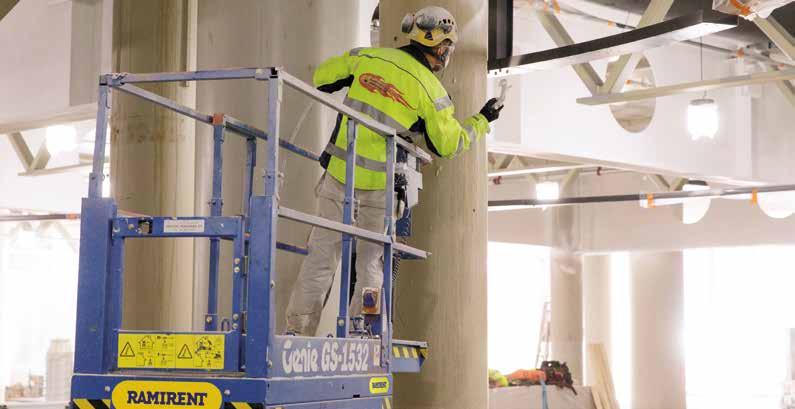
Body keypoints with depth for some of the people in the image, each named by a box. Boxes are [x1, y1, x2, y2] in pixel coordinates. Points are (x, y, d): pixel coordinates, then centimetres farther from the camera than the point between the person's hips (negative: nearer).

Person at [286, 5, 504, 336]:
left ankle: (298, 328, 10)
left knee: (322, 253, 9)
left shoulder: (369, 57, 1)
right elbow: (449, 145, 3)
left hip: (339, 175, 2)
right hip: (380, 186, -2)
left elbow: (322, 77, 11)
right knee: (371, 261, 13)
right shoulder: (431, 90, -6)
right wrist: (481, 121, 17)